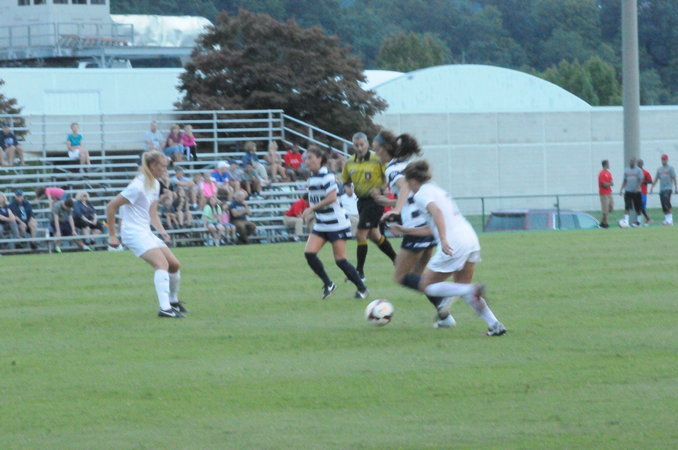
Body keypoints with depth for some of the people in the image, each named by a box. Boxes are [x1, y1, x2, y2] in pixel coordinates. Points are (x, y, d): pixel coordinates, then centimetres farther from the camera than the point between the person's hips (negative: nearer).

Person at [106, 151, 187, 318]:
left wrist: (161, 231, 2)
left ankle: (173, 301, 29)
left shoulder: (155, 185, 11)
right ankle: (164, 308, -31)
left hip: (146, 232, 10)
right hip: (134, 233, -10)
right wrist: (112, 235, -15)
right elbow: (111, 206, -17)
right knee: (162, 264, -24)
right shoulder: (138, 186, -18)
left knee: (174, 265, 9)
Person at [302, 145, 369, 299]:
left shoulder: (326, 176, -16)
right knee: (309, 253, -9)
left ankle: (362, 288, 9)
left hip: (336, 223, -8)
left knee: (340, 260, -6)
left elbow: (331, 197, -26)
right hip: (320, 224, 8)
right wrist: (311, 215, 2)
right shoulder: (311, 178, 10)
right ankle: (328, 284, 5)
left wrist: (312, 209, -21)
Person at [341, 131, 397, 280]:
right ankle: (396, 259, 33)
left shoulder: (377, 160, -14)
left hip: (375, 200, -7)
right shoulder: (349, 163, 4)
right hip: (361, 200, 7)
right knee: (374, 235, 15)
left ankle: (360, 272, -3)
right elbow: (344, 181, 16)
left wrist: (379, 189, -24)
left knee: (361, 235, -10)